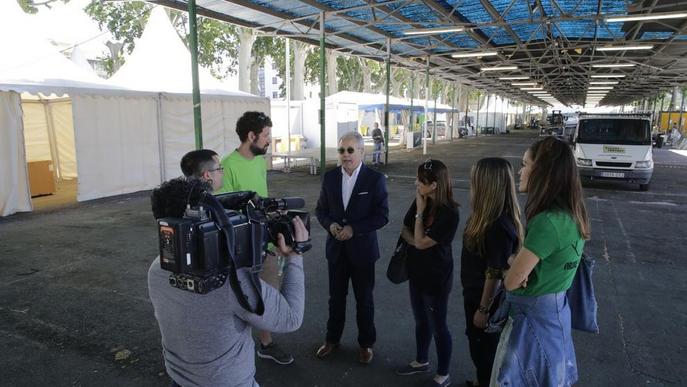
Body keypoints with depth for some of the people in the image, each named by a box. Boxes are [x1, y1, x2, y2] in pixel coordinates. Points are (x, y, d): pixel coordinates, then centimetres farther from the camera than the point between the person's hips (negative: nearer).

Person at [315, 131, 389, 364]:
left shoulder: (375, 179, -11)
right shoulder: (330, 177, 0)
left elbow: (382, 216, -12)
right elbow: (321, 209, 6)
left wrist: (354, 229, -21)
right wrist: (330, 224, -14)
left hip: (362, 249, -3)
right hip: (336, 248, 3)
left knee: (364, 300, 13)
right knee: (336, 297, 17)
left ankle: (366, 343, 33)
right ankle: (332, 339, 37)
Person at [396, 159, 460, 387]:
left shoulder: (449, 213, -25)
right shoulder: (421, 201, -4)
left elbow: (421, 242, -21)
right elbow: (404, 231, 3)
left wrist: (420, 213, -18)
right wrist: (416, 240, -15)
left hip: (436, 278, -7)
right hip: (417, 272, 7)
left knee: (438, 326, 9)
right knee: (421, 320, 22)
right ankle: (421, 361, 43)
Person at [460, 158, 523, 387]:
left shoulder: (497, 226, -31)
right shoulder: (488, 217, -2)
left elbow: (495, 274, -25)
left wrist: (484, 309, -16)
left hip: (484, 299, -9)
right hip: (475, 294, 9)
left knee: (484, 349, 14)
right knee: (478, 345, 27)